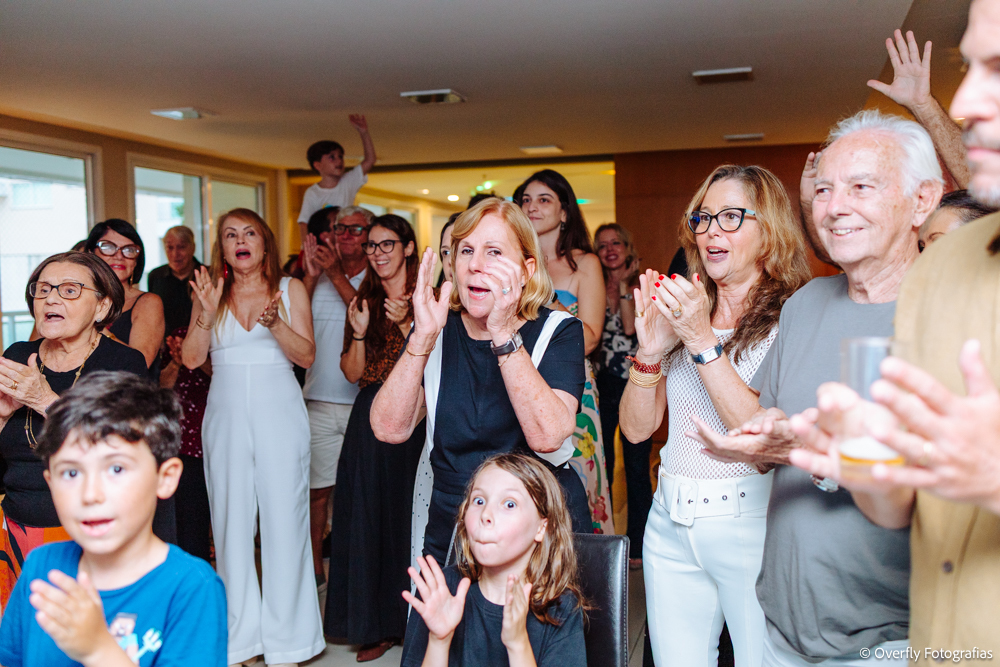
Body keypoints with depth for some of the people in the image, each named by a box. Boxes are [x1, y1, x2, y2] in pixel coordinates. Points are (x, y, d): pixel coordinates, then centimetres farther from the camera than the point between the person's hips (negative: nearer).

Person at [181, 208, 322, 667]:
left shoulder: (289, 289, 4)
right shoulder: (210, 291, 9)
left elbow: (307, 356, -4)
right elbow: (191, 358, 0)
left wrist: (275, 322, -19)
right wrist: (207, 313, -14)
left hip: (279, 415, -2)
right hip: (226, 416, 2)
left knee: (283, 521, -1)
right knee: (231, 521, 5)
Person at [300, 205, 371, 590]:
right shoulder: (316, 281, 11)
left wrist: (335, 274, -14)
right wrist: (311, 276, -10)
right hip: (321, 402, 3)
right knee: (319, 488, 9)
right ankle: (315, 568, 22)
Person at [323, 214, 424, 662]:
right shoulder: (363, 299, 12)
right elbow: (353, 373, 7)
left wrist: (406, 324, -19)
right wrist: (359, 333, -8)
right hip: (371, 419, 4)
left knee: (412, 515, -1)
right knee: (369, 518, 7)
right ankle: (378, 627, 20)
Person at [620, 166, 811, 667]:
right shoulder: (681, 313, 8)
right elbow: (637, 428, 6)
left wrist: (704, 343, -23)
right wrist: (649, 353, -11)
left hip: (751, 526, -5)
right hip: (670, 526, 5)